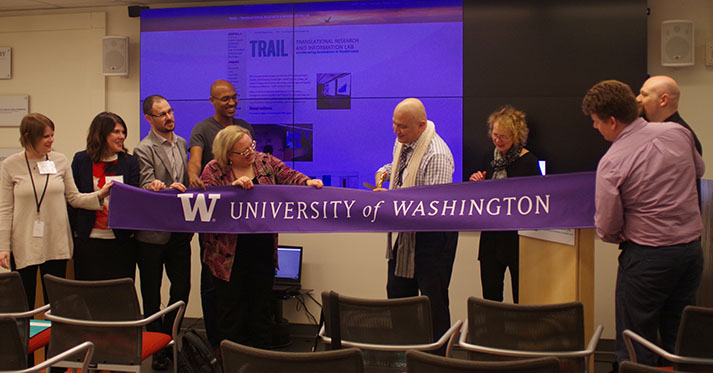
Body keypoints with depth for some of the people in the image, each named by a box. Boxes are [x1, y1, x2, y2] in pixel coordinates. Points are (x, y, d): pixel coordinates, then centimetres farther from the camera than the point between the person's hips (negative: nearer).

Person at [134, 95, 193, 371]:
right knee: (152, 293, 5)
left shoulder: (182, 143, 12)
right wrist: (168, 189, -35)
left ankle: (170, 338, 26)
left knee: (182, 286, 10)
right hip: (152, 232, -6)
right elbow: (147, 188, -17)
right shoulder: (144, 149, -8)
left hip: (179, 231, 6)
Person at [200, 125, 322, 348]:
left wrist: (307, 182, -18)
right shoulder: (214, 170, -4)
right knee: (231, 310, 6)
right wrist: (232, 187, -25)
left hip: (263, 250, 3)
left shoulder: (265, 161, 5)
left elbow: (290, 177, 2)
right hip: (230, 254, -3)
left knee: (262, 306, 13)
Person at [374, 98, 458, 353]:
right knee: (397, 293, 17)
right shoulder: (402, 142, 2)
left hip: (434, 236, -9)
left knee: (434, 301, -1)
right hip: (408, 231, 9)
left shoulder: (436, 155, -26)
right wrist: (385, 171, 3)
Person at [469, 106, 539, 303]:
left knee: (521, 300, 2)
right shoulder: (490, 157, 9)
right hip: (491, 237, 6)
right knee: (490, 297, 9)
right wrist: (478, 184, -1)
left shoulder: (528, 161, -10)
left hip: (517, 237, -5)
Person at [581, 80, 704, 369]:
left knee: (636, 349, 5)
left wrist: (621, 237, 10)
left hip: (647, 257, -6)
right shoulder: (678, 133, -1)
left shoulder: (611, 163, -17)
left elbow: (607, 228, -11)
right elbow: (699, 170, 20)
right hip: (692, 248, 6)